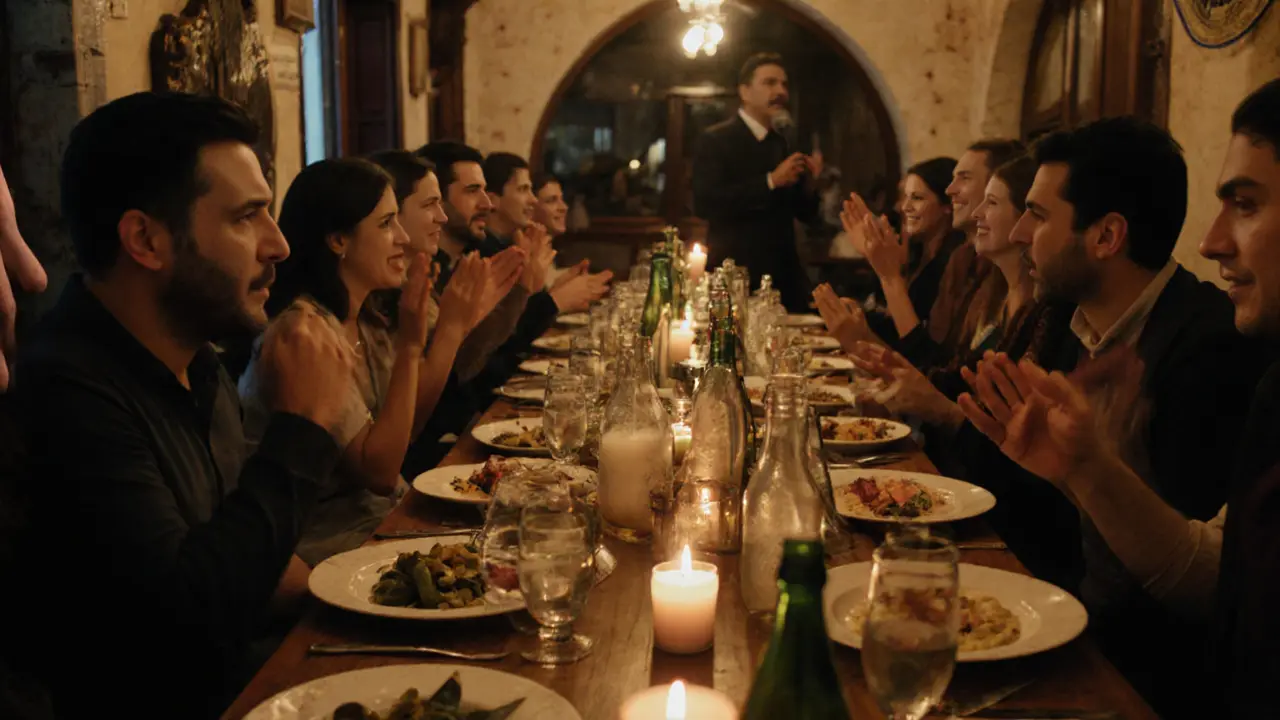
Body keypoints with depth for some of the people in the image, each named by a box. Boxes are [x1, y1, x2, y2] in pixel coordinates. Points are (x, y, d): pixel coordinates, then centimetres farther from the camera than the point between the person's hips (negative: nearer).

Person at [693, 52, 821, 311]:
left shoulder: (785, 145, 14)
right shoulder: (717, 139, -5)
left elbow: (805, 213, 17)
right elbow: (705, 203, -18)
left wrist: (809, 182, -5)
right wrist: (770, 181, -20)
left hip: (785, 274, 6)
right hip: (735, 275, -6)